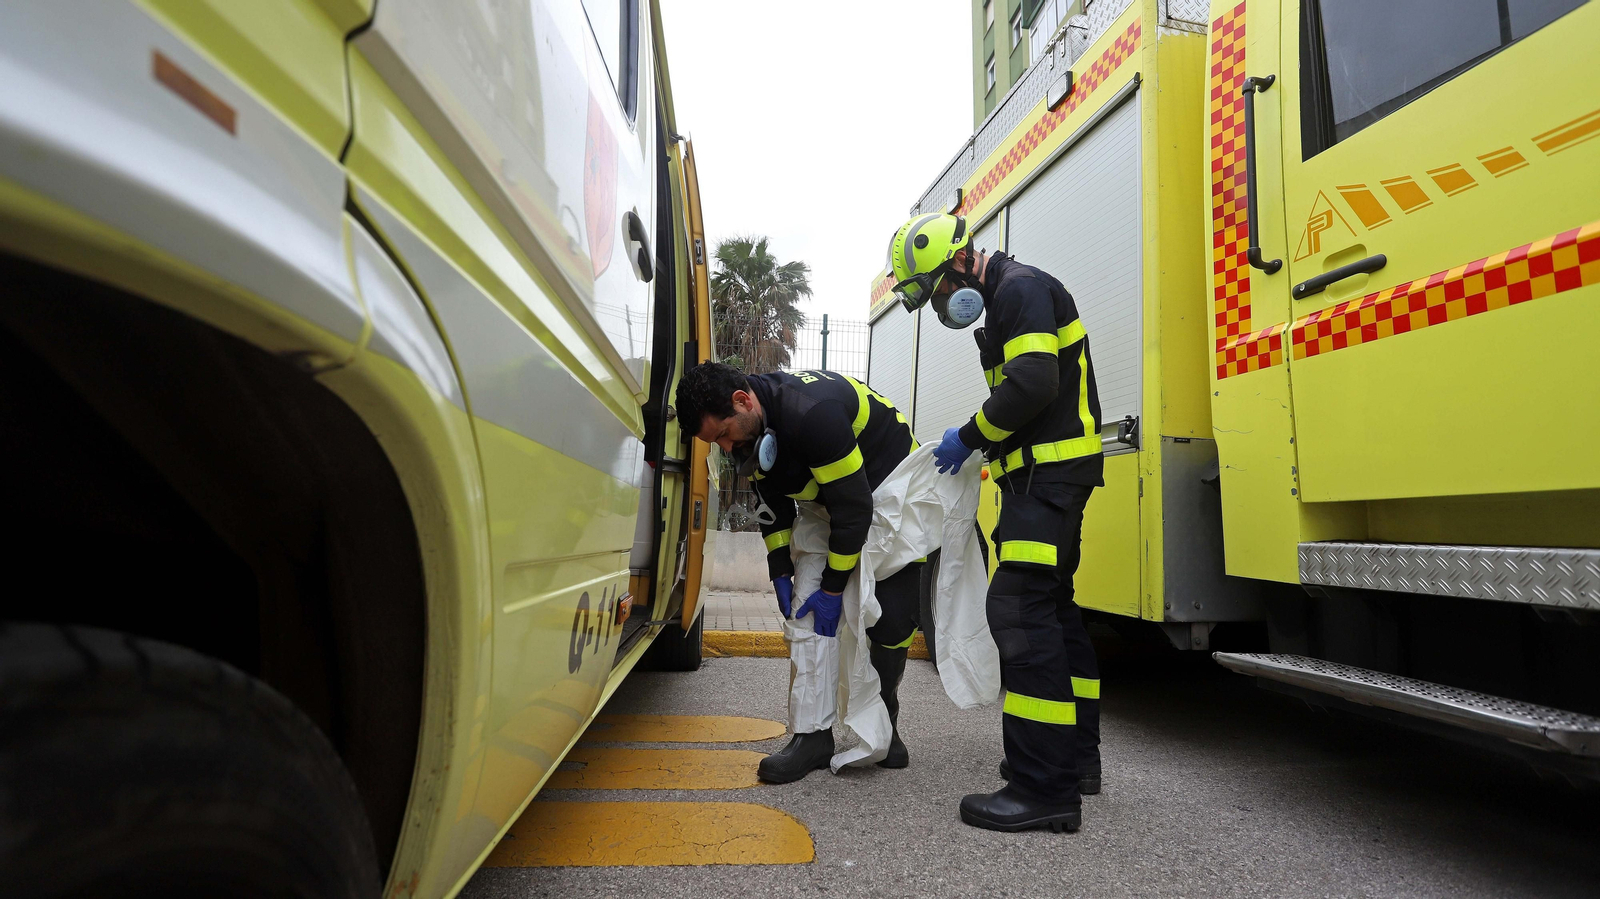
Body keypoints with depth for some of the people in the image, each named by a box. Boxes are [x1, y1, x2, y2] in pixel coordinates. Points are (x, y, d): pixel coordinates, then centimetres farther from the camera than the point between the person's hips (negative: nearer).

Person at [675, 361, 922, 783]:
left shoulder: (811, 412, -37)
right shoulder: (751, 429, -10)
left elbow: (854, 508, -31)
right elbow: (772, 506, 4)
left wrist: (833, 587, -22)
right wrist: (780, 574, -1)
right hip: (834, 505, 7)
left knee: (891, 620, -4)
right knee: (810, 612, -5)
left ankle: (884, 728, 18)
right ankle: (814, 734, 2)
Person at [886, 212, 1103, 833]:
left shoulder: (1021, 288, -10)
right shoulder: (1005, 305, 23)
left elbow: (1033, 384, -23)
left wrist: (969, 436, -12)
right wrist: (985, 445, 10)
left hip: (1050, 472, -11)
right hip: (1042, 476, 11)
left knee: (1020, 607, -16)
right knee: (1052, 607, 15)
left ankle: (1044, 789, -14)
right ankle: (1075, 755, 26)